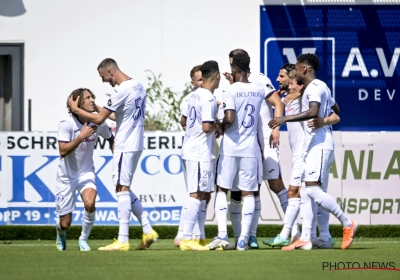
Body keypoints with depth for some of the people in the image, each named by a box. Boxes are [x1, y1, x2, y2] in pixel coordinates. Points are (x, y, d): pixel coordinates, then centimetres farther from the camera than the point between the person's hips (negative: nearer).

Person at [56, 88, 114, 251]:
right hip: (66, 175, -2)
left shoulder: (98, 123, -8)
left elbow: (110, 138, 13)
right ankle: (60, 231, 41)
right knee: (66, 224, 1)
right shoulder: (67, 123, -20)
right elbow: (63, 151, -26)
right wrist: (82, 136, -33)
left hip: (86, 172, 2)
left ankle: (84, 238, -3)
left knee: (89, 203, -30)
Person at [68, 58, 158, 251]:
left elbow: (99, 119, -15)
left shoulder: (121, 91, -17)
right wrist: (100, 110, 24)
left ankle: (122, 240, -7)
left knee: (122, 189, -6)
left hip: (125, 146, -9)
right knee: (124, 189, 16)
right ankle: (147, 230, 12)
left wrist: (76, 109, -2)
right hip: (136, 144, 9)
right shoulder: (138, 86, 11)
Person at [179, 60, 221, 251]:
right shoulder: (208, 99, -16)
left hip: (189, 149, 9)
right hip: (201, 153, -9)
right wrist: (218, 126, -3)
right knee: (197, 195, -7)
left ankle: (183, 236, 13)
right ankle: (187, 239, -8)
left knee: (195, 195, 14)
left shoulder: (194, 95, 11)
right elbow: (207, 127, -23)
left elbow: (184, 119, 21)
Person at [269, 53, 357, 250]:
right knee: (305, 193, 6)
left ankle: (347, 224, -7)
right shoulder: (321, 88, 21)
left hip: (319, 145, -11)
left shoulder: (314, 87, -12)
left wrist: (285, 119, -30)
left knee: (312, 189, -16)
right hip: (313, 145, 11)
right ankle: (305, 239, 4)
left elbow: (313, 112, -28)